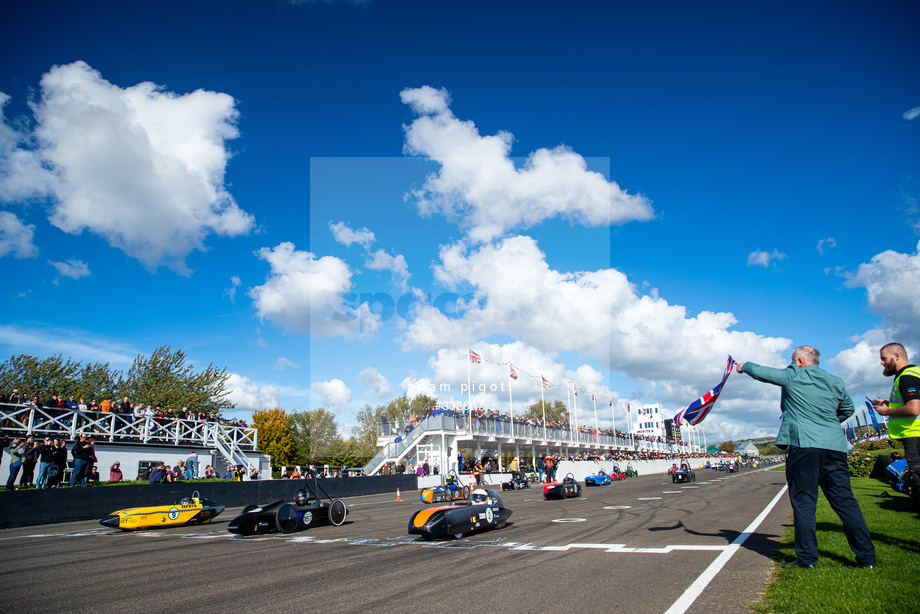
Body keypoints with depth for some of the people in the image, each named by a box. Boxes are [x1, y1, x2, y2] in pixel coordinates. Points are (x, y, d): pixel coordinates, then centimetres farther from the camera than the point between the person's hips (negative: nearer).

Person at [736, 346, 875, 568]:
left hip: (803, 444, -5)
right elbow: (848, 408, 29)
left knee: (804, 501, -1)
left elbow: (761, 372, 10)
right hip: (834, 446, 5)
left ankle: (807, 557, 1)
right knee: (845, 501, 8)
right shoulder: (835, 382, 15)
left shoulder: (794, 376, 1)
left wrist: (744, 366, 29)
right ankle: (866, 556, 11)